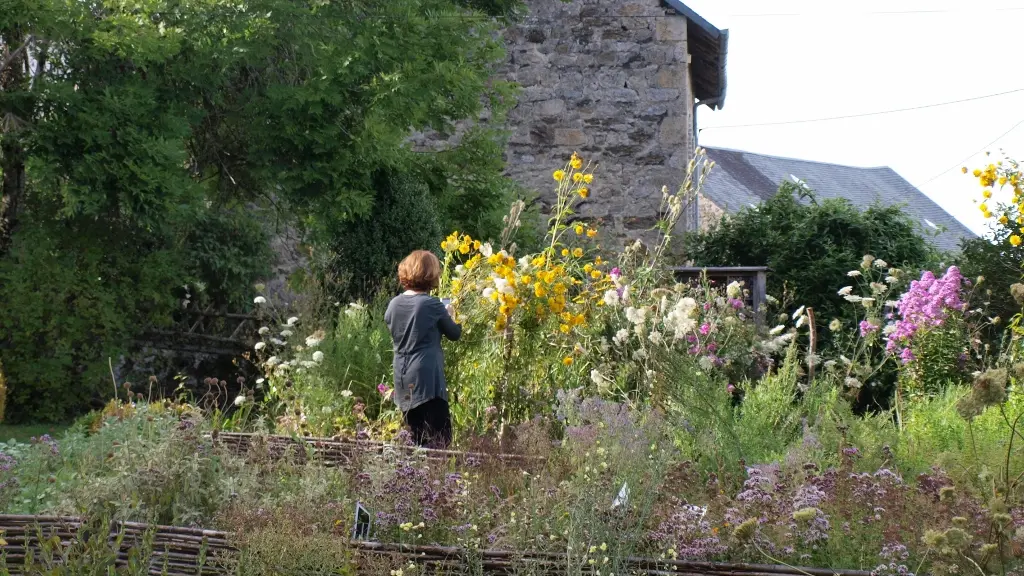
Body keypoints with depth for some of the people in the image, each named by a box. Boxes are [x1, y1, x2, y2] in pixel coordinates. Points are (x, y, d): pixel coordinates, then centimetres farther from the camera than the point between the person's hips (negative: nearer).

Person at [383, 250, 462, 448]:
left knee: (415, 440, 14)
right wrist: (448, 315, 20)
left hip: (404, 382, 7)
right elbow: (455, 334, 0)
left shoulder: (394, 304, 4)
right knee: (439, 439, -6)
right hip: (427, 379, -7)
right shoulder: (432, 305, -11)